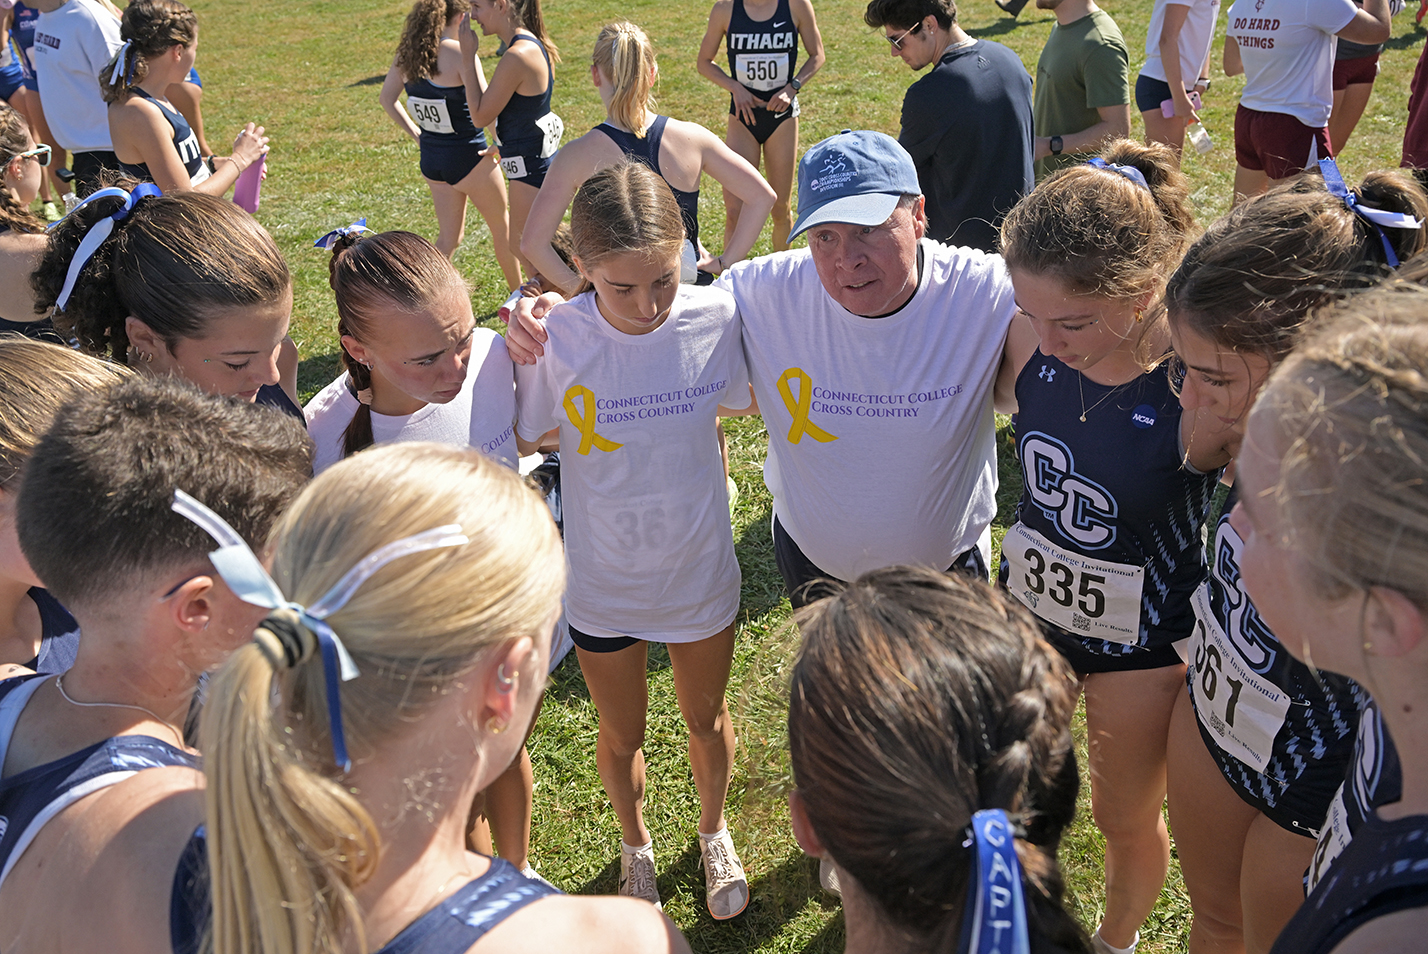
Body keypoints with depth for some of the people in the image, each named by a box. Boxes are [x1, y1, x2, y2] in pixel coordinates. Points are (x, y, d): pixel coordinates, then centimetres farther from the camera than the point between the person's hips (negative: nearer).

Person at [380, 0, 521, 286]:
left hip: (431, 157, 6)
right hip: (468, 156, -6)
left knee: (448, 237, 19)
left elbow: (386, 99, 12)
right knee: (501, 226, 17)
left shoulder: (406, 52, 1)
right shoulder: (459, 53, -21)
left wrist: (415, 132, 15)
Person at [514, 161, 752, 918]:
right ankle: (635, 845, 55)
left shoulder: (716, 318, -20)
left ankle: (713, 830, 57)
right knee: (621, 736, 23)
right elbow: (522, 442, -9)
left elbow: (750, 401, -1)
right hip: (602, 583, -1)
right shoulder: (554, 338, -24)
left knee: (707, 719, 25)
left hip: (700, 571, 1)